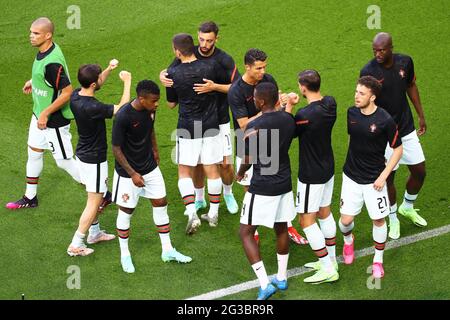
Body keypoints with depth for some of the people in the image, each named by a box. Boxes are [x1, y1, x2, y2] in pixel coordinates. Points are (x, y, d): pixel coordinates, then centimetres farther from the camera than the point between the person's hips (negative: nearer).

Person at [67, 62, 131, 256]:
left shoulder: (76, 96, -6)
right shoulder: (92, 108, -31)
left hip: (82, 154, 9)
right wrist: (127, 83, -16)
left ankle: (94, 233, 39)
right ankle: (76, 245, 6)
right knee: (94, 202, 3)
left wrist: (109, 69, -1)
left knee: (98, 196, 25)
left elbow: (97, 83, 14)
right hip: (94, 159, -9)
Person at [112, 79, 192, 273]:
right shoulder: (123, 117, -28)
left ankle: (167, 250, 22)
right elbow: (116, 149, -20)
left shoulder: (150, 109, -9)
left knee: (160, 204, 10)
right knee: (126, 211, 6)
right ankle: (125, 255, 24)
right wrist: (132, 174, -19)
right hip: (128, 172, -6)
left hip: (150, 167, 6)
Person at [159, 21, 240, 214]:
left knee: (225, 163, -1)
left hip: (219, 120, -2)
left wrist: (214, 87, -28)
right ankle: (199, 198, 30)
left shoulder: (224, 60, -12)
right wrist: (162, 77, -19)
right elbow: (169, 72, 6)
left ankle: (228, 193, 28)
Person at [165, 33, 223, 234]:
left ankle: (192, 214, -6)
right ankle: (213, 214, 20)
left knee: (184, 172, 8)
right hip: (211, 126, 2)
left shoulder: (173, 73, -12)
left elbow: (171, 103, 1)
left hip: (187, 127, -2)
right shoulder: (210, 66, -9)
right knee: (212, 170, 12)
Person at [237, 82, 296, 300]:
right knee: (281, 229, 21)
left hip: (261, 188, -6)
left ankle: (264, 284, -3)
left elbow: (248, 160, -7)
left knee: (246, 233, 5)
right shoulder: (288, 120, -2)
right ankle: (281, 278, 32)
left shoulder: (253, 127, -18)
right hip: (284, 184, 6)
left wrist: (239, 174, 14)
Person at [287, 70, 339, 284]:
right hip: (328, 168, 8)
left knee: (306, 220, 1)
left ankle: (328, 270, 3)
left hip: (311, 175, -8)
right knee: (324, 213, 21)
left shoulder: (305, 115, -28)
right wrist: (294, 105, -3)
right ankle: (331, 260, 33)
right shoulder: (330, 104, -5)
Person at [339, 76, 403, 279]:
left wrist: (383, 176, -13)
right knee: (346, 220, 2)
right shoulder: (351, 113, -5)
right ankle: (348, 241, 38)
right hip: (351, 177, 3)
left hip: (374, 179, -3)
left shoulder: (385, 120, -17)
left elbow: (398, 149, -8)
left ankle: (378, 261, 25)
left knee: (379, 220, 5)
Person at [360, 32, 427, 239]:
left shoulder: (405, 62, -7)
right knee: (388, 177, 4)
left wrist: (421, 116, 14)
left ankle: (407, 207, 39)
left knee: (419, 172, 11)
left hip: (407, 128, 4)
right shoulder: (368, 72, -19)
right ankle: (393, 218, 27)